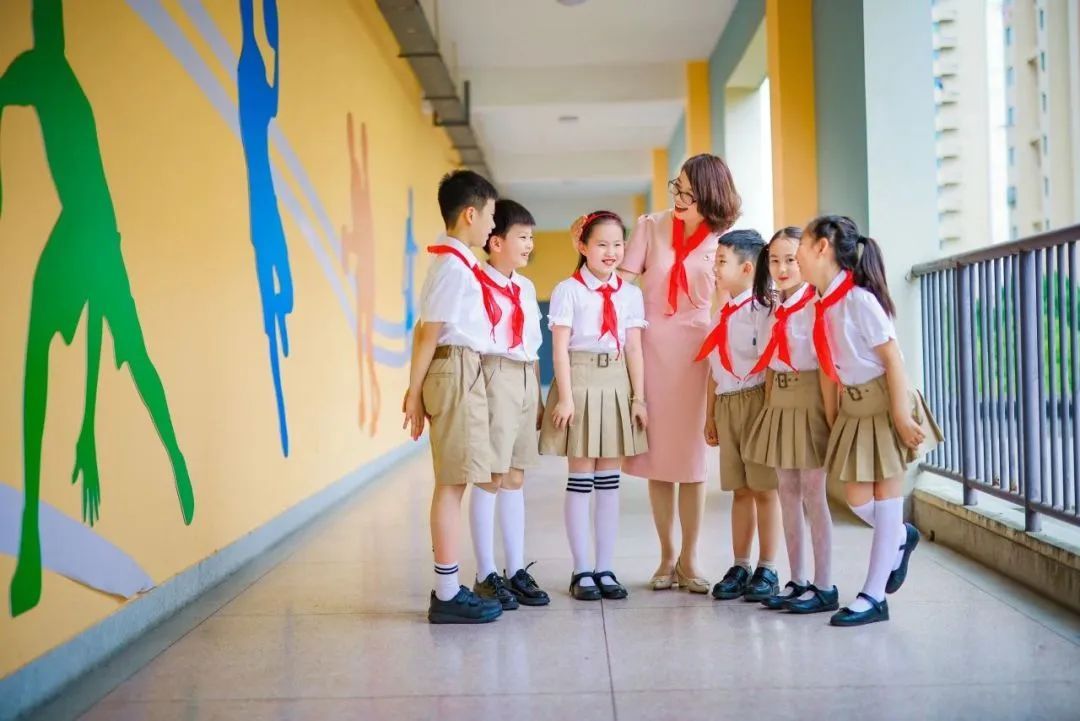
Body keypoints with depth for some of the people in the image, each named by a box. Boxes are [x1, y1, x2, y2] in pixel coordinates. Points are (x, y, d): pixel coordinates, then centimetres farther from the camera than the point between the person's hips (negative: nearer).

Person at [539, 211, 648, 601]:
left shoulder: (630, 294, 8)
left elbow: (634, 349, 7)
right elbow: (560, 348, -7)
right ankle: (582, 570, 11)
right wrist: (566, 396, -13)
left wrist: (638, 397, 3)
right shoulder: (567, 290, -3)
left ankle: (605, 568, 16)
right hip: (580, 381, -4)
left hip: (617, 384, 4)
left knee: (609, 481, 8)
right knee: (580, 478, 2)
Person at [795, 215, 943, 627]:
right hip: (854, 408, 7)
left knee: (885, 498, 3)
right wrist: (839, 409, 9)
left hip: (884, 404, -7)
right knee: (857, 500, 6)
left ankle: (874, 596, 8)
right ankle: (901, 538, 37)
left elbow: (892, 358, -19)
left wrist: (902, 416, -21)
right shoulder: (824, 305, 3)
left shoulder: (858, 300, -20)